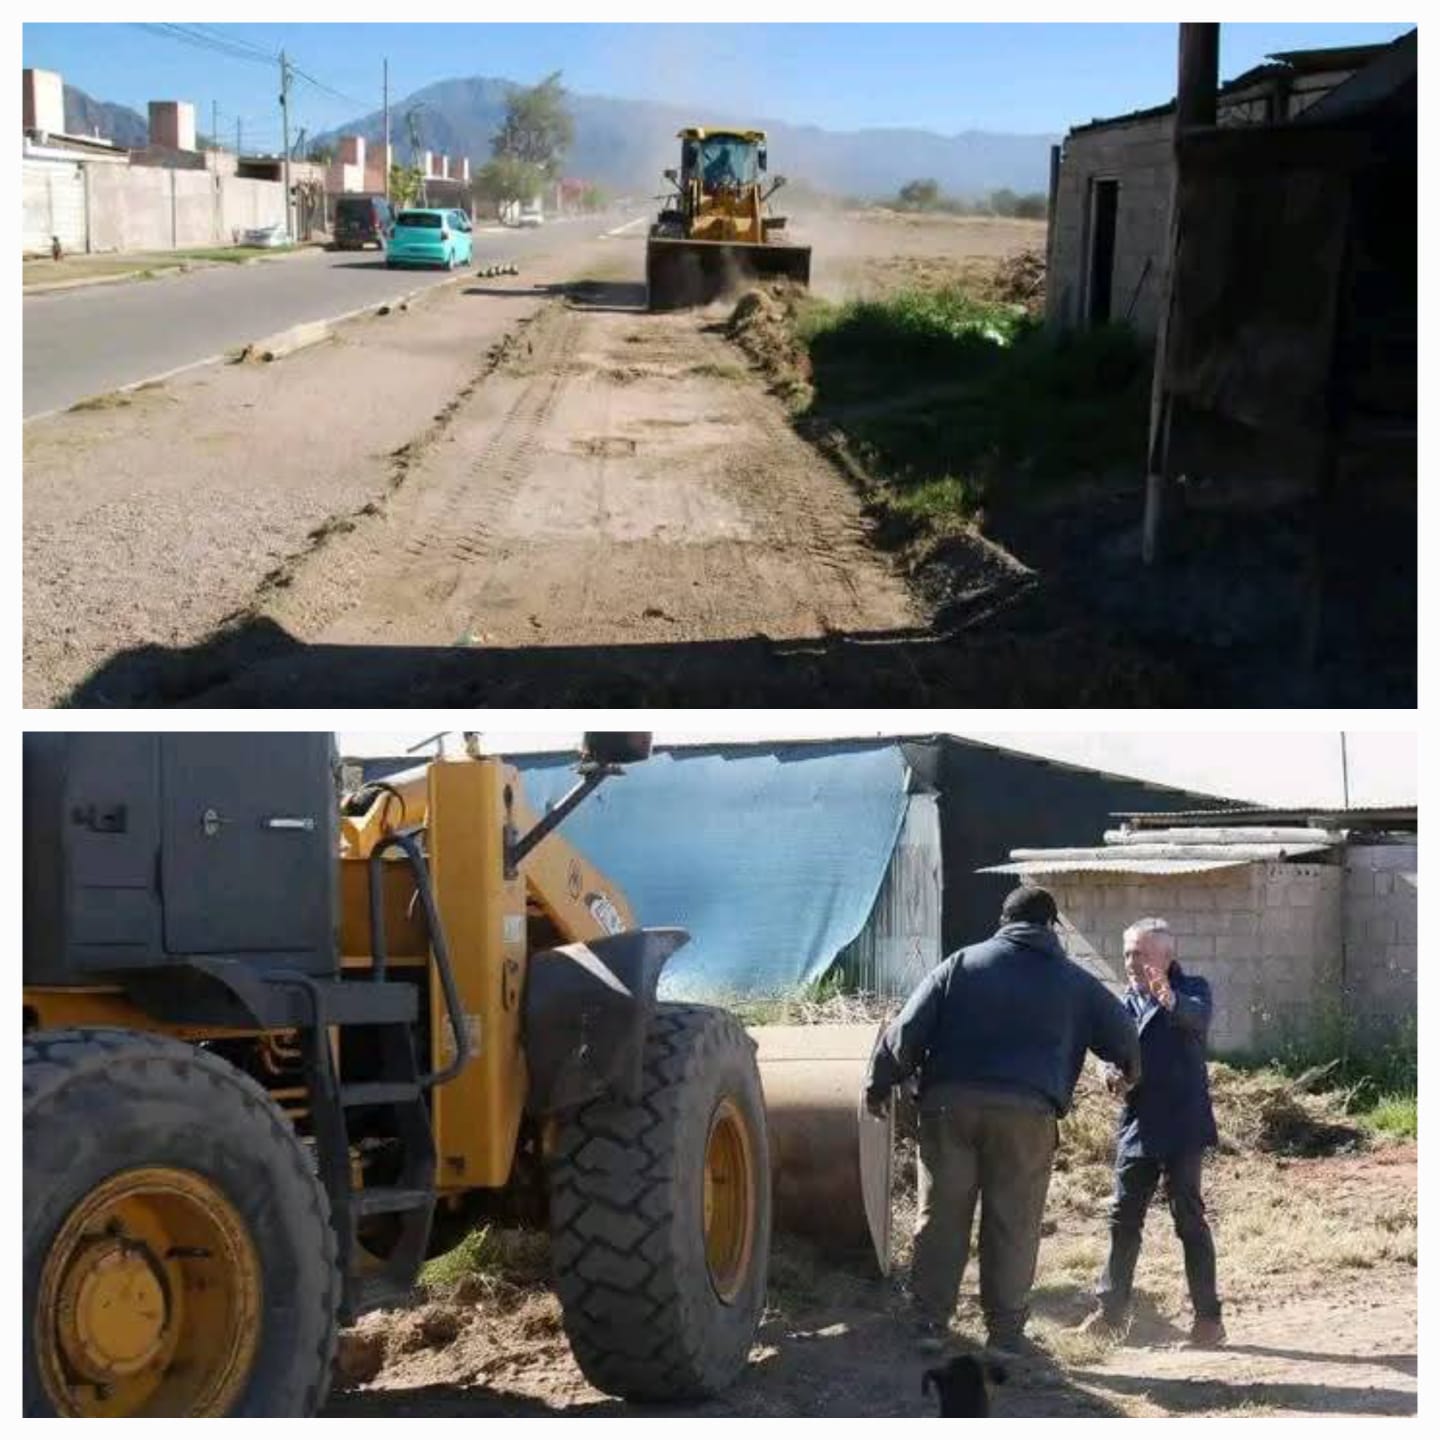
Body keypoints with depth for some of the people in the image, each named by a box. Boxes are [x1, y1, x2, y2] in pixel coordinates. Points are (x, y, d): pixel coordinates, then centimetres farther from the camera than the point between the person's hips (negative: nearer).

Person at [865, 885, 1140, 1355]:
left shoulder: (962, 964, 10)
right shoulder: (1073, 981, 12)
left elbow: (908, 1029, 4)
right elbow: (1123, 1037, 21)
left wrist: (879, 1084, 12)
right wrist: (1131, 1072, 42)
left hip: (951, 1104, 1)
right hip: (1027, 1111, 0)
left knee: (942, 1214, 6)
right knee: (1014, 1224, 6)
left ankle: (930, 1321, 7)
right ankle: (1006, 1329, 9)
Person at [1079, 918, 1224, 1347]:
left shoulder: (1191, 989, -5)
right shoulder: (1128, 1002, 13)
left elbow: (1198, 1016, -28)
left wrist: (1172, 1002, -51)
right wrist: (1115, 1077, -12)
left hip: (1182, 1127, -6)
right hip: (1137, 1127, 6)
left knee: (1189, 1218, -4)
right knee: (1123, 1218, 10)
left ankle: (1208, 1317, 2)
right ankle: (1111, 1310, 19)